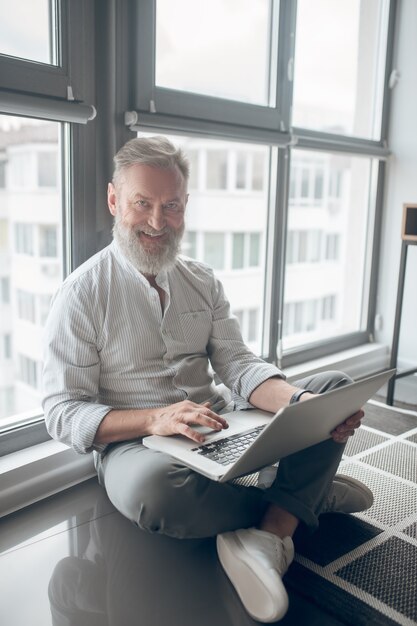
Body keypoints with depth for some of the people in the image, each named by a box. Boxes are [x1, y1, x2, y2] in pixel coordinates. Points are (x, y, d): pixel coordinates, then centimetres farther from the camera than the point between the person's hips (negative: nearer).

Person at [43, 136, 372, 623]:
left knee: (335, 387, -11)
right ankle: (312, 494, -14)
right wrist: (153, 419, -27)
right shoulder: (81, 295, -7)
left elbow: (238, 364, 0)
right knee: (151, 489, -40)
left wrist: (300, 402, -21)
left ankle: (266, 537, -25)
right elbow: (63, 413, -10)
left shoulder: (202, 281, 8)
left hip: (219, 424, 5)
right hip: (133, 440, -4)